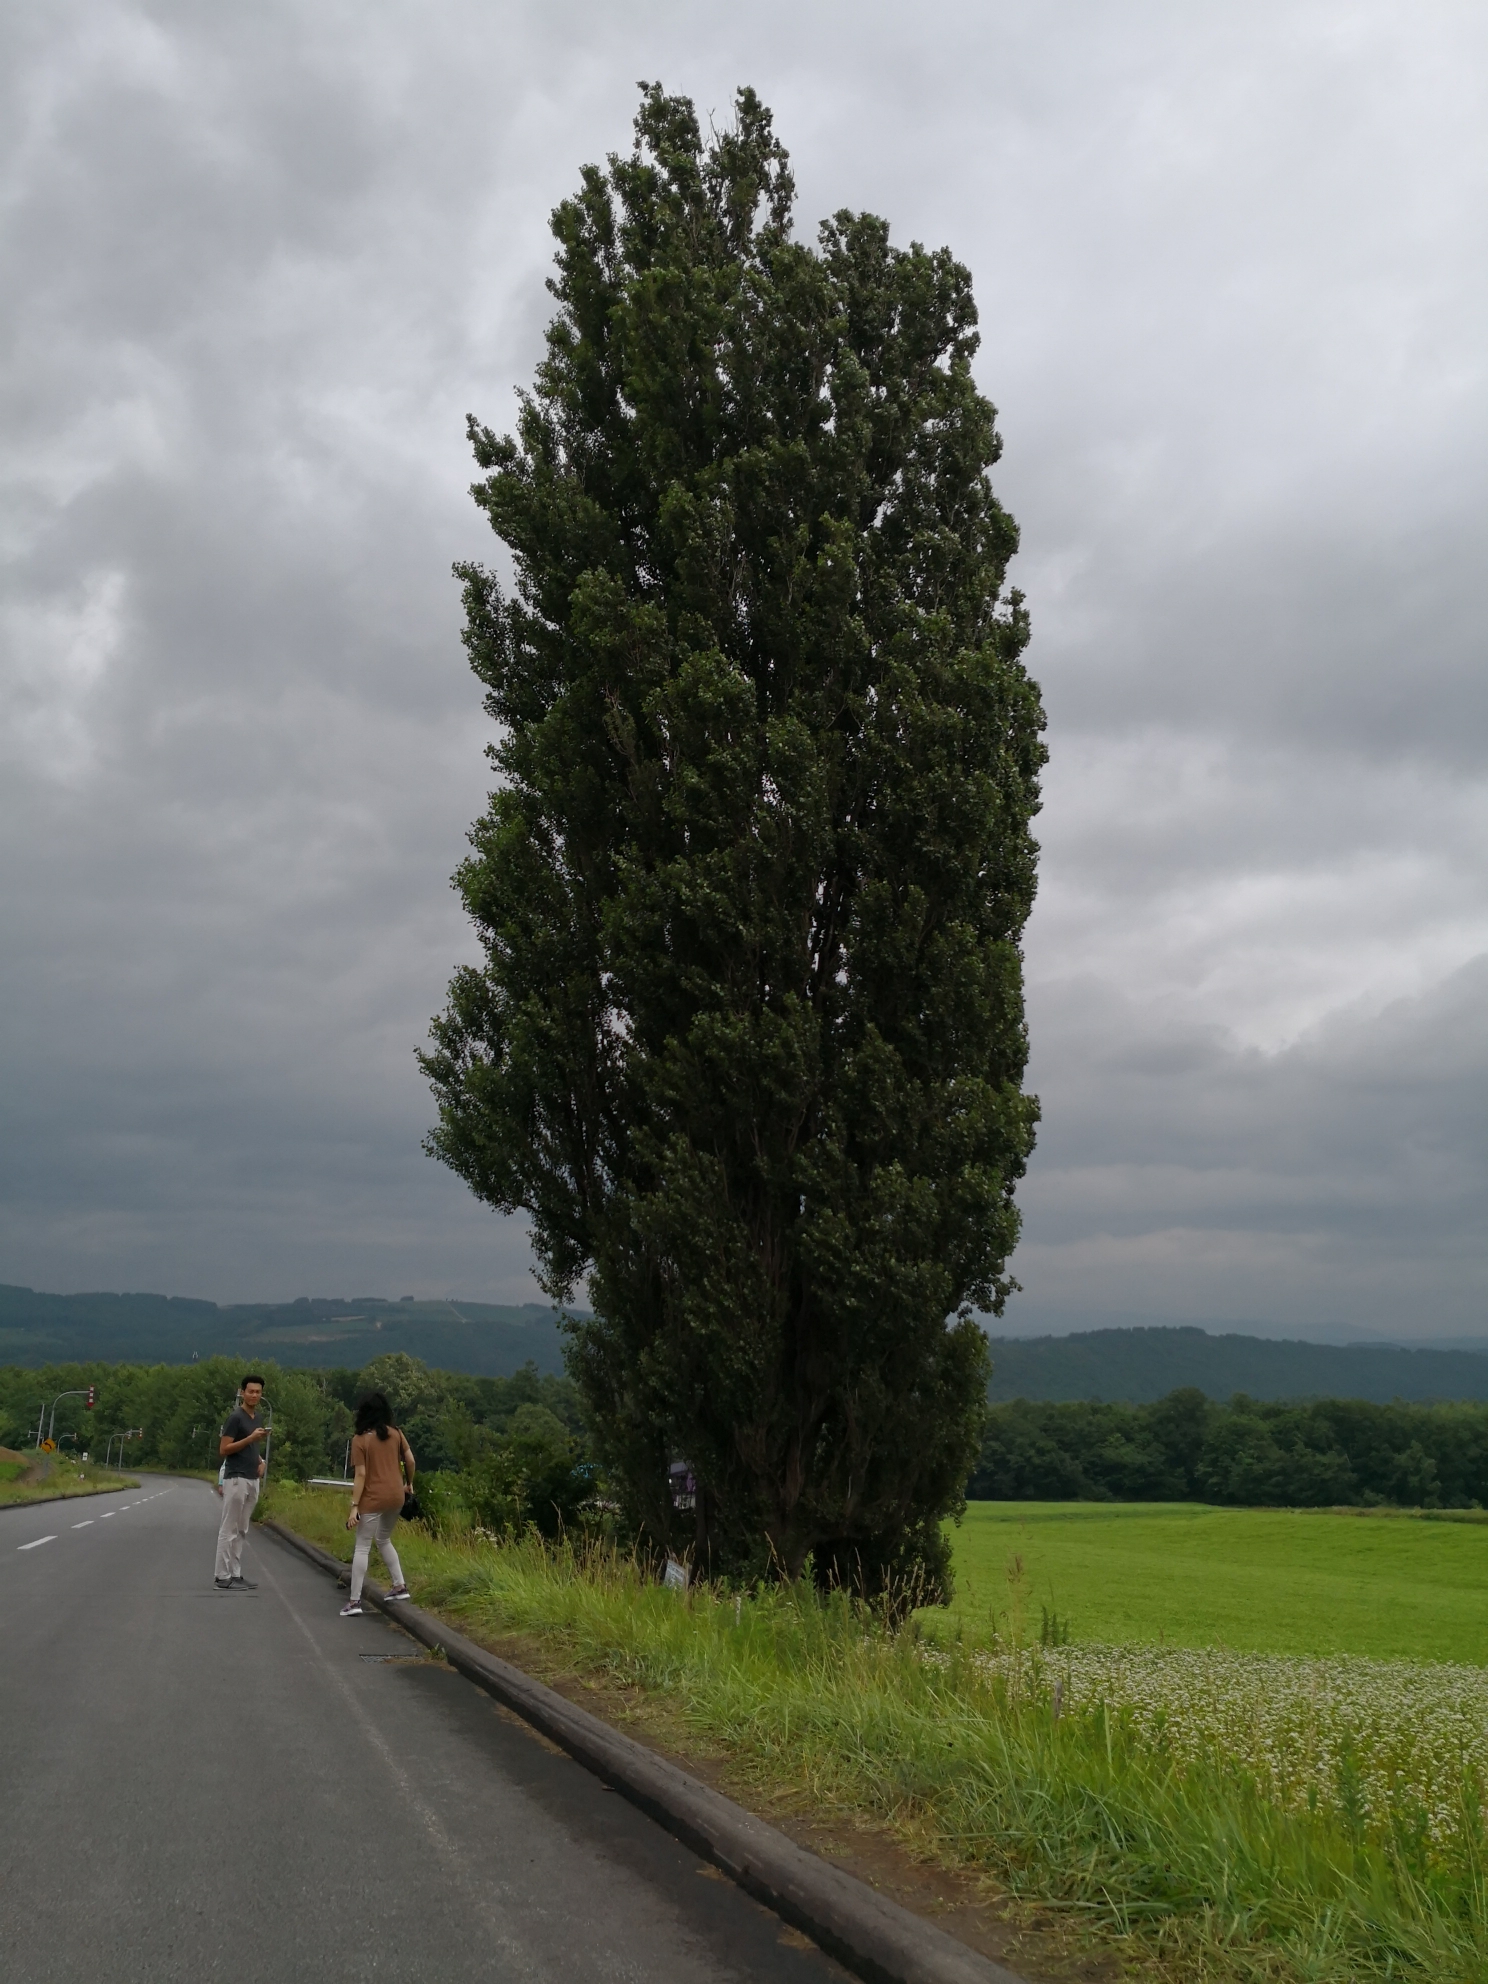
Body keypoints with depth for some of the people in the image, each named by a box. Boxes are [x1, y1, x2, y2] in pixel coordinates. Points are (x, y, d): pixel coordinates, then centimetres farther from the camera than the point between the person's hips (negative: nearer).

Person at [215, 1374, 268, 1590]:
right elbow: (224, 1449, -15)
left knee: (241, 1531, 10)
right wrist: (251, 1438, -22)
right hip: (236, 1479, -8)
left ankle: (235, 1574, 14)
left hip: (252, 1480, 9)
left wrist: (260, 1461, 9)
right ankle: (223, 1577, -3)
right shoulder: (235, 1417, -11)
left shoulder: (257, 1418, 15)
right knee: (229, 1530, -5)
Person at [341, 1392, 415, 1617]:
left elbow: (361, 1475, -12)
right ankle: (400, 1586, 22)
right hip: (396, 1496, 5)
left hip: (373, 1499, -5)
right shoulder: (395, 1433, 3)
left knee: (362, 1548, 1)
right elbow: (410, 1460, 4)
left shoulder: (360, 1440, -8)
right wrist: (409, 1483, 21)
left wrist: (354, 1506, -11)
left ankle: (354, 1601, -2)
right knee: (384, 1540, 25)